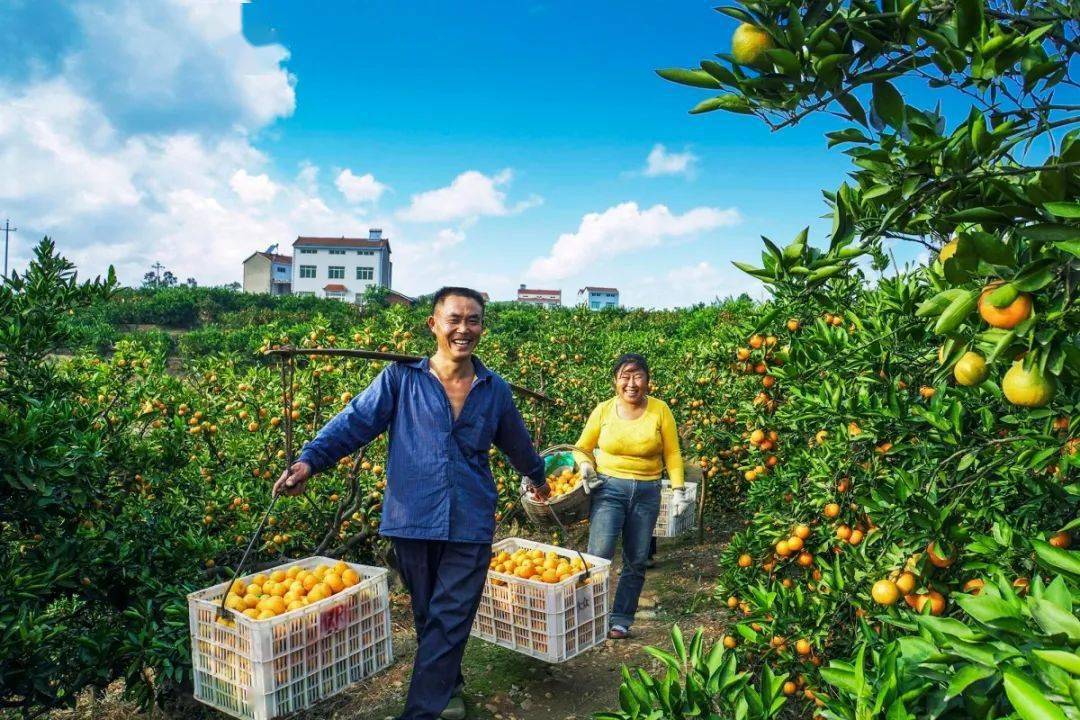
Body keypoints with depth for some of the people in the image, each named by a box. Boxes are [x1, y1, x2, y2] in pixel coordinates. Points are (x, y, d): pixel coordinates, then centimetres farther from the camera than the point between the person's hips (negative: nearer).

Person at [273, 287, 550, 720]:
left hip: (471, 526, 1)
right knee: (428, 618, 17)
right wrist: (310, 460, -23)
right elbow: (355, 421, -9)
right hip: (413, 520, 0)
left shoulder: (495, 389, 6)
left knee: (449, 624, 0)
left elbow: (516, 442, 21)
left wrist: (538, 477, 35)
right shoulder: (401, 379, -2)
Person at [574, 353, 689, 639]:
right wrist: (585, 464, -11)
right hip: (609, 488, -1)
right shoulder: (603, 410, -2)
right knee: (599, 554, -15)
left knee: (636, 561, 9)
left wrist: (677, 489, -3)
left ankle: (621, 619, 24)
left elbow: (672, 454, 3)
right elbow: (583, 447, 9)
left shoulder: (660, 410, -2)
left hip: (647, 492, 2)